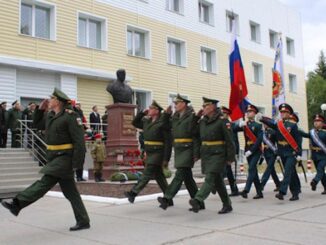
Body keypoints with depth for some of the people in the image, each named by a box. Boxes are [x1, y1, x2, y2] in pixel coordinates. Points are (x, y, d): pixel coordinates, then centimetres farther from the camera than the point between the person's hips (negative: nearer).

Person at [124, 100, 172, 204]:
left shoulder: (163, 123, -12)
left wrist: (166, 159, -17)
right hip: (149, 153, 8)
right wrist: (142, 113, 9)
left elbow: (168, 142, -14)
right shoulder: (147, 121, 10)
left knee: (147, 174, -11)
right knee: (159, 176, 11)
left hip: (158, 153, -8)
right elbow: (135, 123, 24)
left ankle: (133, 193, -13)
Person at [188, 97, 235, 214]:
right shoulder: (202, 121, 11)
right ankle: (227, 205, 24)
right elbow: (198, 138, 16)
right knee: (217, 181, 13)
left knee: (210, 178, -16)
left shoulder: (222, 121, -9)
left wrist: (230, 157, -11)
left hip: (218, 154, -7)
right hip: (205, 155, 7)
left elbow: (229, 141, -10)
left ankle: (197, 201, -28)